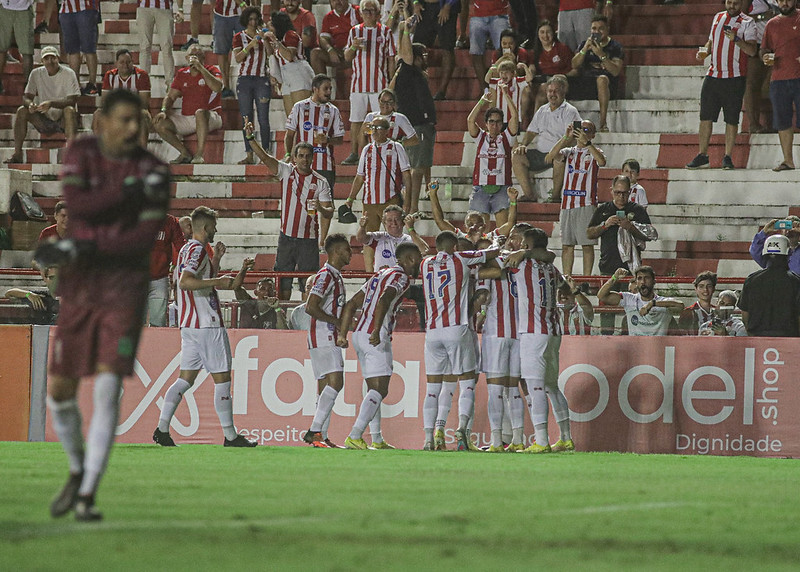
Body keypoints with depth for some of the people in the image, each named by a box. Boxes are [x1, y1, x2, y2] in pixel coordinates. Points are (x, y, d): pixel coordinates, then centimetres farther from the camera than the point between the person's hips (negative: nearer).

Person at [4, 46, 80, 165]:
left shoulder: (69, 74, -8)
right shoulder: (36, 74, 2)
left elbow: (72, 101, -17)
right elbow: (26, 97, -1)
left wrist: (51, 103, -33)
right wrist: (30, 104, -27)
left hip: (63, 120, -3)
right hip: (44, 121, 3)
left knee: (69, 110, -35)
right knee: (22, 111, -19)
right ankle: (17, 154, -21)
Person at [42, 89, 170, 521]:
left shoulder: (153, 171, -6)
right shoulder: (81, 153, 0)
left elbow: (144, 240, -13)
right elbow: (77, 205, -17)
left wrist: (81, 249, -21)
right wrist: (132, 191, -25)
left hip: (125, 285, -3)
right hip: (79, 287, 3)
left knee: (108, 387, -14)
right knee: (59, 390, 4)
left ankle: (87, 497, -12)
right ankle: (78, 472, 30)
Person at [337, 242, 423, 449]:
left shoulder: (380, 275, 23)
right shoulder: (400, 277, -6)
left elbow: (351, 304, 22)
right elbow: (383, 301, -25)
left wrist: (342, 334, 21)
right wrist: (377, 331, -34)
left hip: (359, 333, 9)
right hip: (376, 338, -9)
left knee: (375, 389, 15)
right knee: (379, 390, -10)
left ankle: (377, 440, 19)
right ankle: (354, 437, -20)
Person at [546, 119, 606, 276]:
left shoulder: (594, 152, 6)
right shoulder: (569, 152, 16)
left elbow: (602, 161, -17)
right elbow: (552, 156, -2)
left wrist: (586, 142, -22)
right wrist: (566, 137, -11)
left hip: (586, 204, -4)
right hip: (567, 203, 4)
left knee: (587, 244, -5)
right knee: (566, 245, 5)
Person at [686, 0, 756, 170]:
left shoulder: (747, 22, -2)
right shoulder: (718, 17, 14)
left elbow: (752, 51, -12)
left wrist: (736, 39, -27)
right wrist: (704, 51, 5)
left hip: (734, 78, -5)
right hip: (713, 75, 5)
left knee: (731, 119, -1)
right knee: (705, 116, 1)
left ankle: (727, 157, 6)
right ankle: (702, 156, 7)